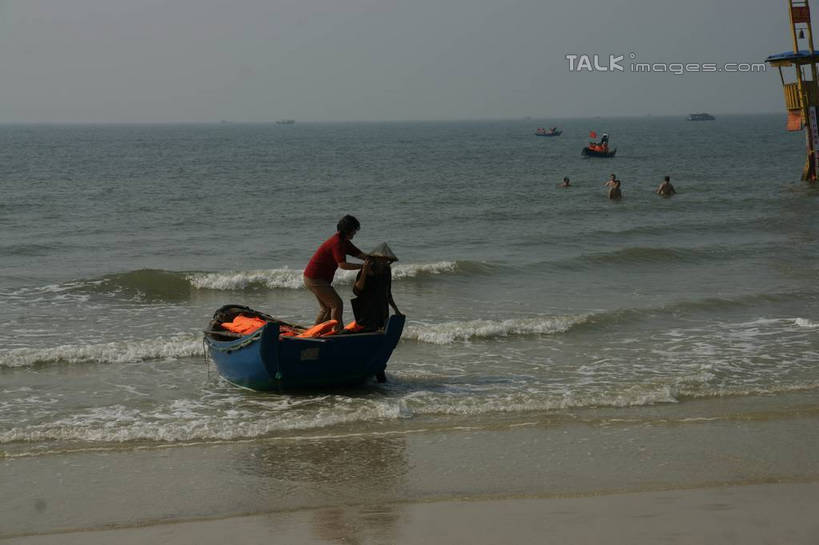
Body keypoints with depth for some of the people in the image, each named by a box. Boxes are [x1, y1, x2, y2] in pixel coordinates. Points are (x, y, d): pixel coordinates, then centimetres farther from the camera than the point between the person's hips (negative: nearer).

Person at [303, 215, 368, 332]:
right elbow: (342, 265, -30)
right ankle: (337, 331, -8)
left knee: (326, 307, 19)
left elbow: (360, 254, 7)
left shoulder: (344, 242, 11)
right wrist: (363, 266, -29)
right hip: (315, 279, -11)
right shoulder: (337, 242, -22)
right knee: (337, 304, -10)